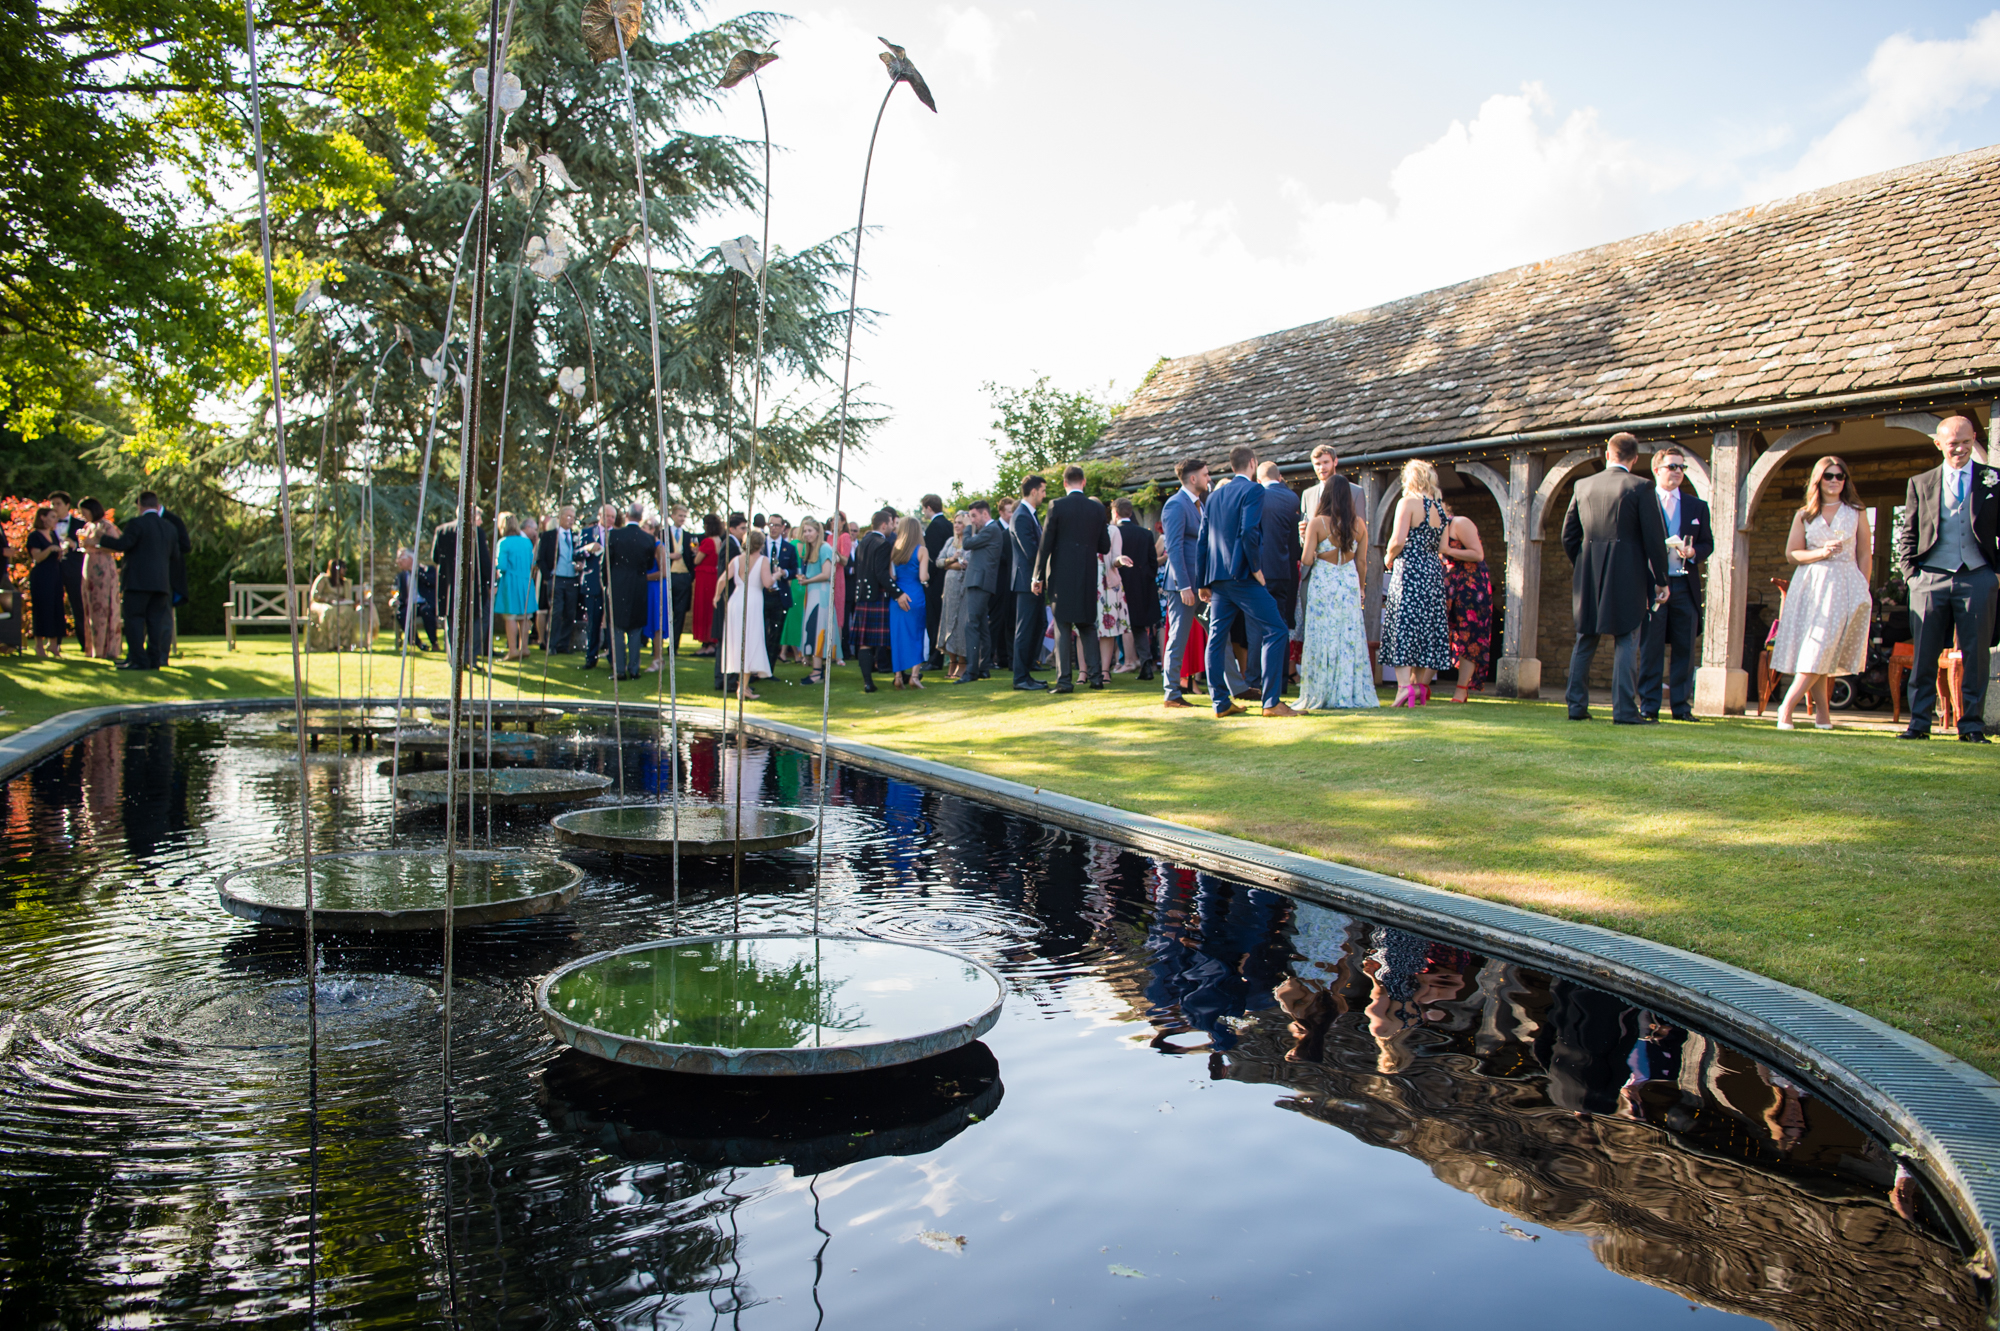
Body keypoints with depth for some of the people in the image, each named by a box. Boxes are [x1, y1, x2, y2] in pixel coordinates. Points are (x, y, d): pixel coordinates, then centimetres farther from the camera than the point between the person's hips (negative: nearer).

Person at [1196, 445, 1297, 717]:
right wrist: (1256, 568, -9)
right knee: (1275, 632, -4)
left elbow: (1202, 540, 16)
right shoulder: (1253, 490, -4)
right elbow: (1249, 532, -18)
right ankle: (1271, 702, -11)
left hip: (1217, 578, 8)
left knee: (1216, 639, 8)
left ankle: (1221, 702, 10)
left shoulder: (1214, 494, 16)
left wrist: (1203, 582, 19)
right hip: (1242, 576, -7)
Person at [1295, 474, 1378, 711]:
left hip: (1323, 583, -3)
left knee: (1323, 639, 1)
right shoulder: (1359, 524, 1)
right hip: (1350, 583, 3)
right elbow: (1362, 562, 6)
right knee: (1350, 638, 7)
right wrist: (1360, 588, 18)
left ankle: (1320, 696, 3)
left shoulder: (1317, 523, -9)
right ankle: (1351, 694, 9)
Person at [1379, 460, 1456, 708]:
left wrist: (1389, 558, 2)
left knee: (1402, 626, -7)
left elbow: (1398, 540, -16)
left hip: (1409, 570, -6)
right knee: (1428, 628, 9)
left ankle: (1405, 685, -20)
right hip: (1434, 572, 7)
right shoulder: (1439, 506, 11)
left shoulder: (1408, 502, -8)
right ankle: (1421, 687, 11)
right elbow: (1443, 547, 12)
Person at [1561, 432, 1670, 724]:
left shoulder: (1583, 485, 6)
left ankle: (1577, 706, 12)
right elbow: (1654, 539, -6)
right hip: (1627, 576, -4)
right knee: (1626, 643, 0)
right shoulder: (1639, 487, -6)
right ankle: (1624, 710, -5)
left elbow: (1568, 536, 10)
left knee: (1584, 642, 11)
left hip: (1588, 577, 4)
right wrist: (1661, 580, 2)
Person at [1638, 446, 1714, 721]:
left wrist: (1692, 552, -7)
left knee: (1684, 648, 4)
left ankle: (1681, 706, 9)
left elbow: (1708, 544, 13)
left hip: (1685, 585, 4)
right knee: (1651, 648, -1)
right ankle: (1648, 705, 4)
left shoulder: (1696, 506, 14)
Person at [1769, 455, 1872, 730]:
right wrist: (1821, 553, -10)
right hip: (1811, 586, 1)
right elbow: (1791, 553, 7)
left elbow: (1865, 554, 8)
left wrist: (1862, 591, 1)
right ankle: (1822, 712, 5)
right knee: (1812, 653, -1)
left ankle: (1787, 705, -12)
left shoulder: (1855, 513, 9)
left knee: (1822, 651, -12)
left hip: (1845, 586, -1)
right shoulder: (1804, 515, 10)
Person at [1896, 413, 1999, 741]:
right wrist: (1910, 572, 2)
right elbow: (1907, 534, 13)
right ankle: (1919, 723, 6)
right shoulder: (1920, 483, 12)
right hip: (1930, 578, 0)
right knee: (1924, 654, 0)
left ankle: (1971, 725, 7)